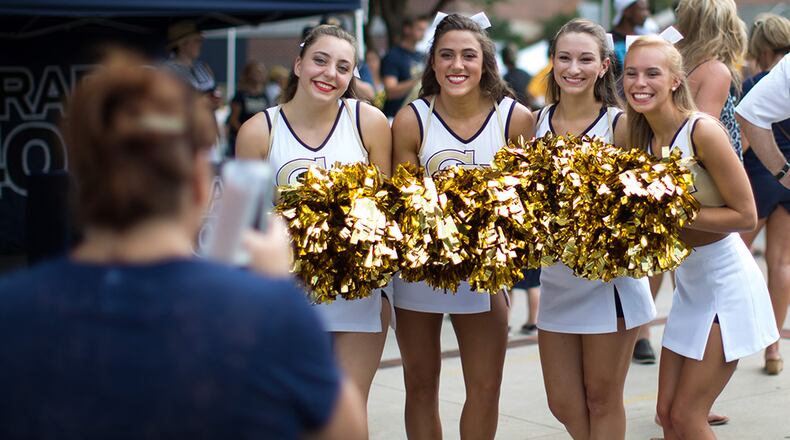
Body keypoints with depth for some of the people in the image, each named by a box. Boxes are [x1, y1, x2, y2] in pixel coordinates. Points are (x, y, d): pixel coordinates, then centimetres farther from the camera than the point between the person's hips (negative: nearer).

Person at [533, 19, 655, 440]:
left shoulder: (620, 125, -10)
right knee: (563, 405, 10)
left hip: (609, 277, -4)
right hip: (556, 276, 5)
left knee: (602, 400, 6)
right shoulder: (538, 121, 3)